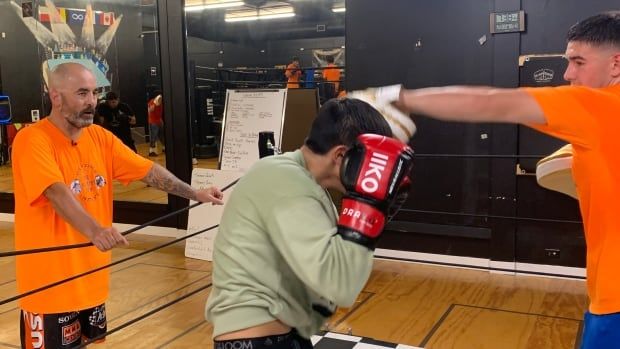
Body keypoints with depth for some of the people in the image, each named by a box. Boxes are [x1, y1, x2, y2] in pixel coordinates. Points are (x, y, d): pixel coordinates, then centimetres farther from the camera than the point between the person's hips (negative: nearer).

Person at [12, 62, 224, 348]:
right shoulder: (32, 141, -17)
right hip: (50, 286, -6)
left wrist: (195, 194, -6)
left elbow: (148, 170, 3)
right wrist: (94, 231, -47)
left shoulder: (100, 137, 3)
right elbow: (57, 193, -32)